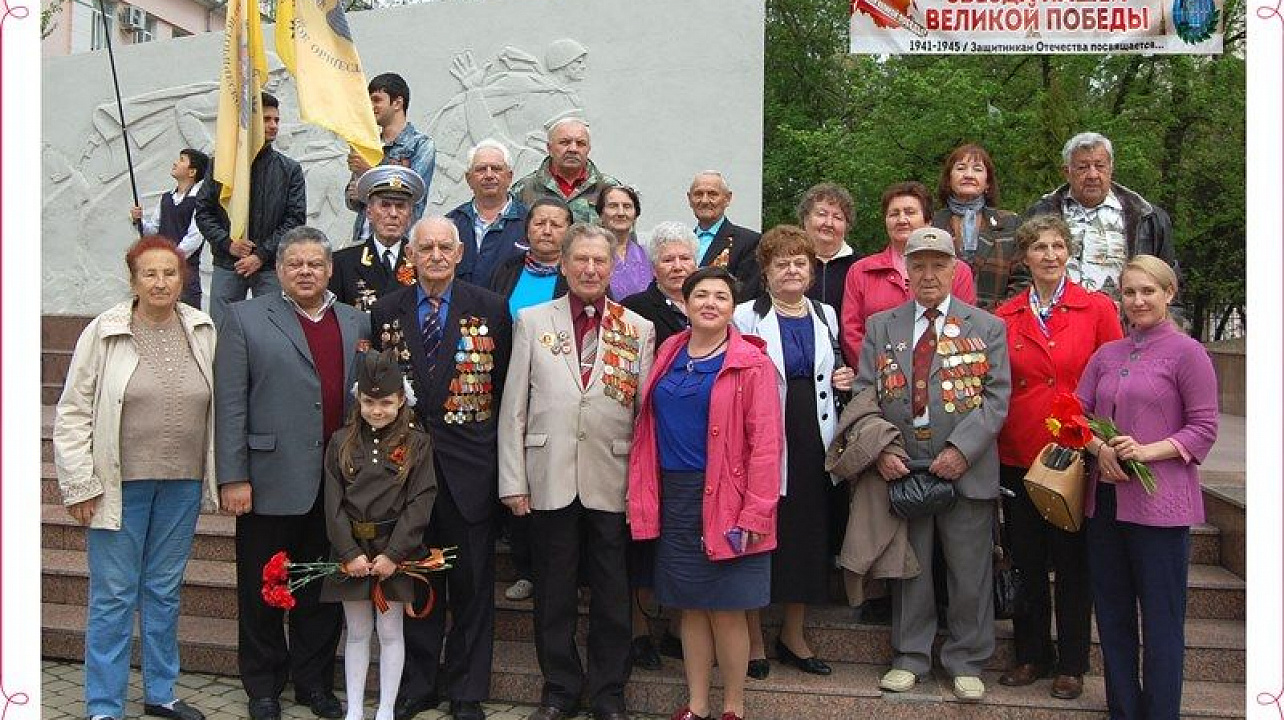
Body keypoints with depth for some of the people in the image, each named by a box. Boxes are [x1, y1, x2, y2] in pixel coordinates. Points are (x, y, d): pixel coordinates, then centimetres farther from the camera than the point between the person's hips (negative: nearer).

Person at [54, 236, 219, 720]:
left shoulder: (203, 332, 2)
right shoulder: (103, 333, -6)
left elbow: (213, 408, 8)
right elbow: (73, 414, -4)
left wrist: (215, 478, 7)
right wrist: (80, 486, -7)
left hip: (183, 482, 3)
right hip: (121, 483, -3)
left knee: (164, 590, 15)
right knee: (113, 595, 4)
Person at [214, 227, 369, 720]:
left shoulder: (357, 322, 10)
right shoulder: (245, 318, 0)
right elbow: (229, 403, -5)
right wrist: (233, 477, -10)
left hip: (335, 486, 3)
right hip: (270, 482, -3)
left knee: (323, 592, 13)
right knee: (262, 592, 10)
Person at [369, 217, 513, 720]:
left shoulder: (490, 309, 0)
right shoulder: (386, 312, 6)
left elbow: (504, 386, 0)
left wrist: (497, 450, -4)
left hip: (468, 466, -2)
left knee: (472, 583, 7)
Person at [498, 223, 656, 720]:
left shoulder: (639, 330, 5)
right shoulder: (532, 321, 5)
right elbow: (513, 406, 2)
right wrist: (512, 481, -3)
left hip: (613, 483, 0)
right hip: (549, 480, 0)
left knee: (613, 596, 9)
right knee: (553, 595, 11)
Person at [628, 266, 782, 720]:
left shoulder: (751, 364, -5)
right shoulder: (667, 356, 10)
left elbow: (765, 442, -10)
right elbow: (648, 429, 11)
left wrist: (757, 511, -16)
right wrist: (642, 495, 3)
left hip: (725, 502, -5)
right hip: (675, 497, 5)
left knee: (727, 610, 2)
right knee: (690, 606, 13)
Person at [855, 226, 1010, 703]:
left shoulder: (987, 328, 4)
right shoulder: (880, 326, 8)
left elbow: (996, 397, -3)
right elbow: (865, 395, 4)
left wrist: (962, 448, -16)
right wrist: (881, 449, -11)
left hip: (966, 468, -1)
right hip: (900, 467, 1)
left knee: (970, 571, 7)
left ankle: (966, 662, 24)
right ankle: (911, 657, 26)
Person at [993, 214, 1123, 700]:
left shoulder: (1098, 309, -2)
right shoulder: (1005, 317, 4)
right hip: (1018, 455, 2)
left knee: (1073, 562, 8)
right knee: (1026, 561, 11)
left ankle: (1071, 664, 23)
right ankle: (1032, 655, 28)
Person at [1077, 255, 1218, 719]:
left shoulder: (1186, 352, -4)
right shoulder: (1107, 355, 12)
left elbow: (1204, 427, -6)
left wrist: (1147, 451, -19)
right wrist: (1100, 448, -10)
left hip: (1159, 502, -6)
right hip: (1105, 498, 6)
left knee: (1161, 618, 2)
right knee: (1112, 612, 14)